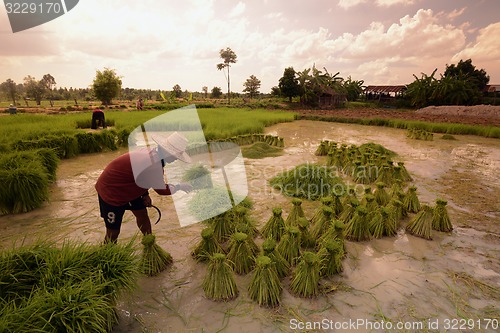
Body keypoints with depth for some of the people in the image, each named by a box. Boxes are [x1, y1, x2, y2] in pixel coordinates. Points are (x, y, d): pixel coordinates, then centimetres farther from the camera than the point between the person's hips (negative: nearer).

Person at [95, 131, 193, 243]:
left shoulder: (152, 154, -9)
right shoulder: (151, 165, -37)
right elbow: (161, 189, -23)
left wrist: (145, 195, 0)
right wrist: (180, 186, -9)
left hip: (127, 188, 9)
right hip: (110, 190, -9)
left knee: (142, 215, 15)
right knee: (113, 232, -2)